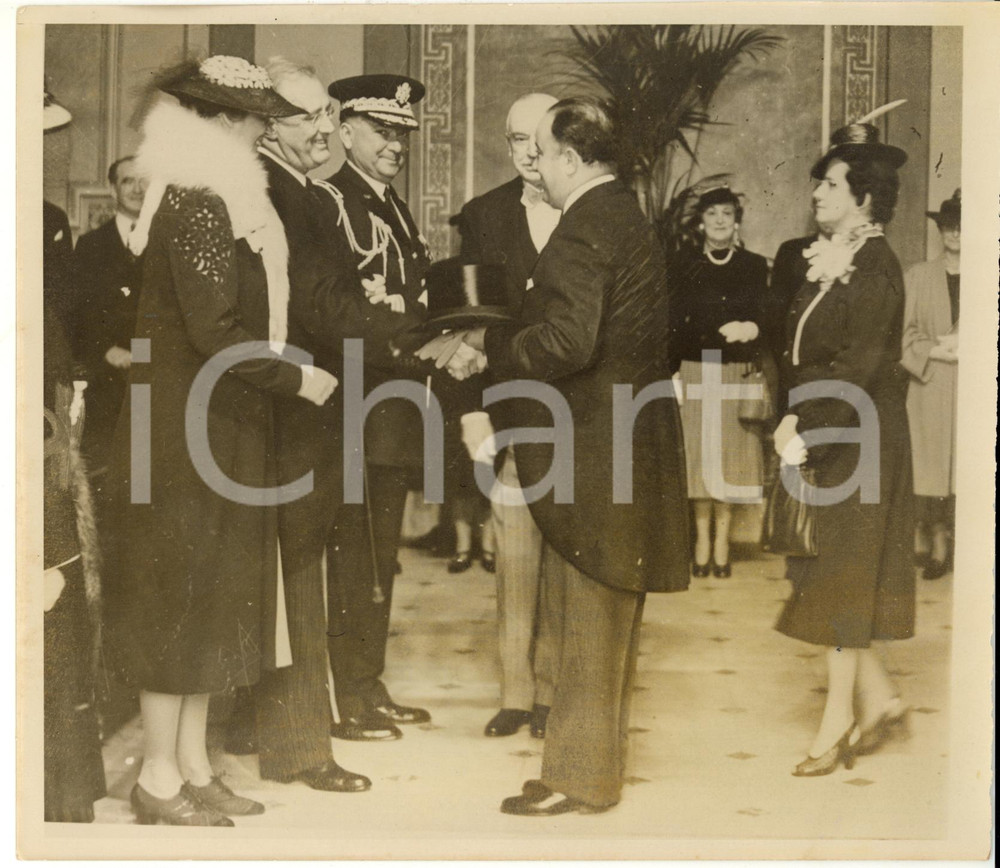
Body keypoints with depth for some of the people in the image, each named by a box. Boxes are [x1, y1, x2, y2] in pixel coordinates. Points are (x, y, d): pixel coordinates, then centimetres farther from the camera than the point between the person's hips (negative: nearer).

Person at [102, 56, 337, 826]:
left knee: (209, 595, 14)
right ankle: (160, 778, 13)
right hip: (190, 435, -9)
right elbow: (215, 334, -21)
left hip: (221, 430, 9)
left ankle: (192, 765, 24)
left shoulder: (219, 198, 13)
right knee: (180, 594, 0)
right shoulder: (196, 204, -17)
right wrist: (297, 379, -12)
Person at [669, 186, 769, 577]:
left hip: (736, 374, 0)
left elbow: (764, 319, 2)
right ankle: (702, 540, 12)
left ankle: (722, 542, 11)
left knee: (729, 456, 2)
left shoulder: (754, 266, 5)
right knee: (697, 455, 2)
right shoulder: (683, 264, 4)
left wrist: (751, 329, -21)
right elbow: (673, 321, 2)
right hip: (694, 372, 0)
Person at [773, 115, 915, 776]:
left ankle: (839, 721, 11)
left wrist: (806, 430, -20)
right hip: (822, 435, 8)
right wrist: (795, 419, -1)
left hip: (859, 439, -8)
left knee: (842, 577, -1)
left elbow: (860, 367, -21)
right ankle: (879, 698, 24)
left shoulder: (874, 265, -15)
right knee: (832, 574, 12)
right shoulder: (826, 261, 10)